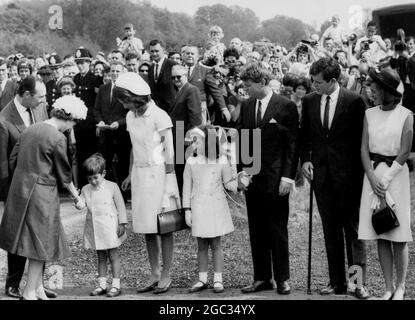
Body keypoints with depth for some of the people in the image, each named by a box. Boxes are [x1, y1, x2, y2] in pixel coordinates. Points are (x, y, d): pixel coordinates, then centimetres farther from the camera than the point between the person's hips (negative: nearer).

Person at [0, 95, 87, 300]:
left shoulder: (30, 130, 8)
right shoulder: (58, 138, -14)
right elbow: (63, 173, -7)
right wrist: (76, 195, 7)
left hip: (19, 189, 8)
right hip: (41, 192, -8)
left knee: (35, 240, 16)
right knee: (41, 242, 3)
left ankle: (38, 287, 22)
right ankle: (30, 292, 8)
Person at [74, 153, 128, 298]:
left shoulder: (112, 187, -5)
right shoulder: (86, 189, 6)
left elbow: (120, 206, -3)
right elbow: (82, 204, -4)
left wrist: (122, 223, -6)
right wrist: (77, 200, -27)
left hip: (110, 228, -4)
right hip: (95, 229, 4)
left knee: (113, 256, 2)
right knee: (101, 257, 12)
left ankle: (116, 285, 6)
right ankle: (102, 284, 16)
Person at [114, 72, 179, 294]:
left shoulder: (159, 116, -13)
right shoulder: (131, 117, 7)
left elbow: (169, 152, -13)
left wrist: (169, 184, -16)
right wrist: (130, 175, 13)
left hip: (158, 173, -7)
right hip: (140, 174, 7)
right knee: (147, 228, 9)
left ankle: (166, 275, 7)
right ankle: (155, 274, 17)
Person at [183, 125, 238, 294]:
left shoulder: (221, 161, -4)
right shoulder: (191, 162, 0)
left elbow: (229, 183, 4)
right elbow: (187, 188, 3)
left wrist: (240, 184, -15)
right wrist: (187, 210, 1)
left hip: (216, 208, -2)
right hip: (198, 208, 2)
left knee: (215, 244, 3)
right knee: (201, 245, 8)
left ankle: (218, 279, 12)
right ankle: (202, 279, 18)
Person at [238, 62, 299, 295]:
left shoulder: (286, 107, -5)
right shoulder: (246, 106, 11)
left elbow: (293, 144, -6)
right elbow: (241, 140, 12)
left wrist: (288, 176, -11)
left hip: (276, 180, -5)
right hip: (252, 178, 5)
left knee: (278, 231, 2)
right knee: (256, 231, 8)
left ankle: (282, 279, 12)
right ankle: (262, 278, 17)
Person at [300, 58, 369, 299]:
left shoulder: (354, 102, -6)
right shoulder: (309, 102, 6)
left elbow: (363, 138, -2)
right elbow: (305, 136, 15)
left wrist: (361, 172, -4)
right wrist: (305, 159, 0)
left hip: (349, 176, -4)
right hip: (322, 175, 4)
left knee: (354, 229, 0)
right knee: (331, 231, 8)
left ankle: (359, 282, 4)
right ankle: (337, 282, 14)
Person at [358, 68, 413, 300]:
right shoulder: (370, 114, 8)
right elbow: (364, 149, 4)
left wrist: (386, 178, -12)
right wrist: (373, 177, -9)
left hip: (396, 173, -4)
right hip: (373, 173, 4)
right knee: (381, 236, 3)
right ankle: (389, 287, 9)